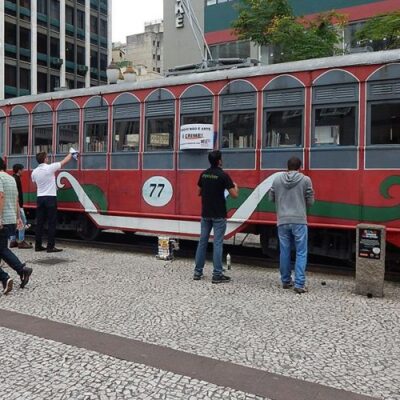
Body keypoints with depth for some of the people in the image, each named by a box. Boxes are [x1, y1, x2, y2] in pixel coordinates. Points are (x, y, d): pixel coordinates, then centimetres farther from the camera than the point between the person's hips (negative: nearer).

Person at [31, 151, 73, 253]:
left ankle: (38, 245, 13)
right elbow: (65, 161, -1)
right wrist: (71, 153, 16)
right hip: (50, 198, -6)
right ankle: (50, 246, -3)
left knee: (39, 222, 9)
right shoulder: (50, 168, -10)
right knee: (51, 223, -2)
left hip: (40, 198, 6)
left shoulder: (34, 172, 5)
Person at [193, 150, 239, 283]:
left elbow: (199, 192, 15)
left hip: (205, 214, 6)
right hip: (219, 215, -5)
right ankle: (217, 275, 1)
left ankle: (198, 271, 16)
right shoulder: (223, 175, -12)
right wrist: (236, 186, 9)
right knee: (217, 243, -2)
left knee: (202, 241, 11)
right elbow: (234, 194, -12)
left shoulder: (203, 174, 5)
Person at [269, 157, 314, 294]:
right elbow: (310, 201, 2)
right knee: (301, 253, 3)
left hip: (282, 221, 3)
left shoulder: (277, 179, 4)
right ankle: (299, 284, -1)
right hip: (299, 221, -3)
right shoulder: (305, 180, -2)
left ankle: (286, 281, 23)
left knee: (285, 252, 12)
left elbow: (271, 198, 12)